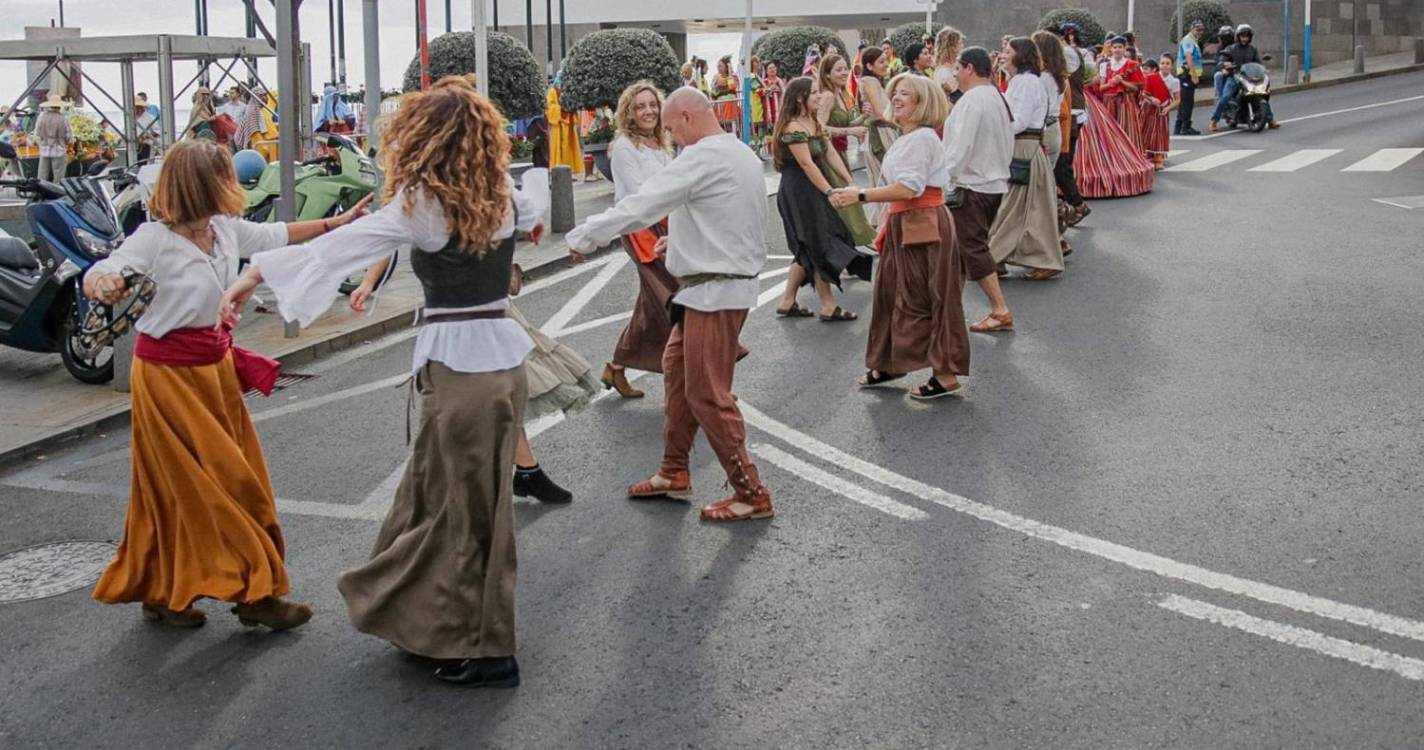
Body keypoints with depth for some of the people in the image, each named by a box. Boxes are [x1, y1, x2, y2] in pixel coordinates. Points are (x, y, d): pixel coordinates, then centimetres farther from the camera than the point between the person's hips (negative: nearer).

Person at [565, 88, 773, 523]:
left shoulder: (703, 158, -18)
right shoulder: (741, 155, 13)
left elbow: (641, 205, -21)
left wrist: (583, 237, -13)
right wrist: (682, 238, 15)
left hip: (716, 290, -10)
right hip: (722, 283, 10)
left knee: (708, 393, -5)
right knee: (677, 370, 17)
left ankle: (751, 494, 1)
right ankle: (674, 472, 26)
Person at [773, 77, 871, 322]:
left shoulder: (815, 123, 11)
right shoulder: (793, 128, -18)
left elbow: (830, 153, 7)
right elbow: (807, 164, -22)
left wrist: (849, 182, -1)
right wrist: (831, 192, -22)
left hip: (814, 189, 10)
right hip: (798, 192, -10)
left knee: (808, 250, 14)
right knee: (821, 247, -3)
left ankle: (788, 302, 21)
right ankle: (828, 307, 6)